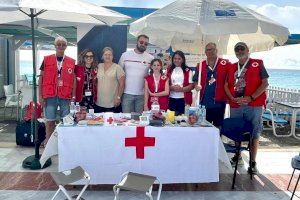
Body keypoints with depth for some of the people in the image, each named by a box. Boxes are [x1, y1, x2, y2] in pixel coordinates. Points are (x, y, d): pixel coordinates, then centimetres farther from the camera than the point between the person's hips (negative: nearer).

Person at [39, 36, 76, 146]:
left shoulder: (71, 62, 7)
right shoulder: (47, 59, 5)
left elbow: (74, 79, 7)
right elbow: (41, 78, 5)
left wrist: (73, 96, 1)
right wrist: (40, 95, 0)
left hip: (66, 96, 1)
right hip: (50, 95, -1)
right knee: (50, 120, 5)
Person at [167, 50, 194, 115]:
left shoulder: (188, 71, 4)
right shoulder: (169, 71, 11)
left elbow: (192, 86, -2)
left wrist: (181, 89, -17)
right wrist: (172, 88, -13)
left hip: (184, 99, -1)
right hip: (171, 99, 2)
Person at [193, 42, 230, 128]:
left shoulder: (225, 64, -1)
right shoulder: (200, 65, 8)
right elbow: (195, 80, 15)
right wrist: (196, 86, -6)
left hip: (219, 101, -2)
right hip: (204, 101, 3)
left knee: (218, 125, 8)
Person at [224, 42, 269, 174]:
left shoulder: (257, 64, 1)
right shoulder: (232, 68, 13)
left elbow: (265, 83, -5)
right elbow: (226, 86, 10)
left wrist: (251, 98, -14)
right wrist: (234, 99, -6)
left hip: (254, 105, -4)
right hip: (235, 105, 4)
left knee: (254, 133, 1)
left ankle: (253, 162, 10)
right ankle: (237, 156, 31)